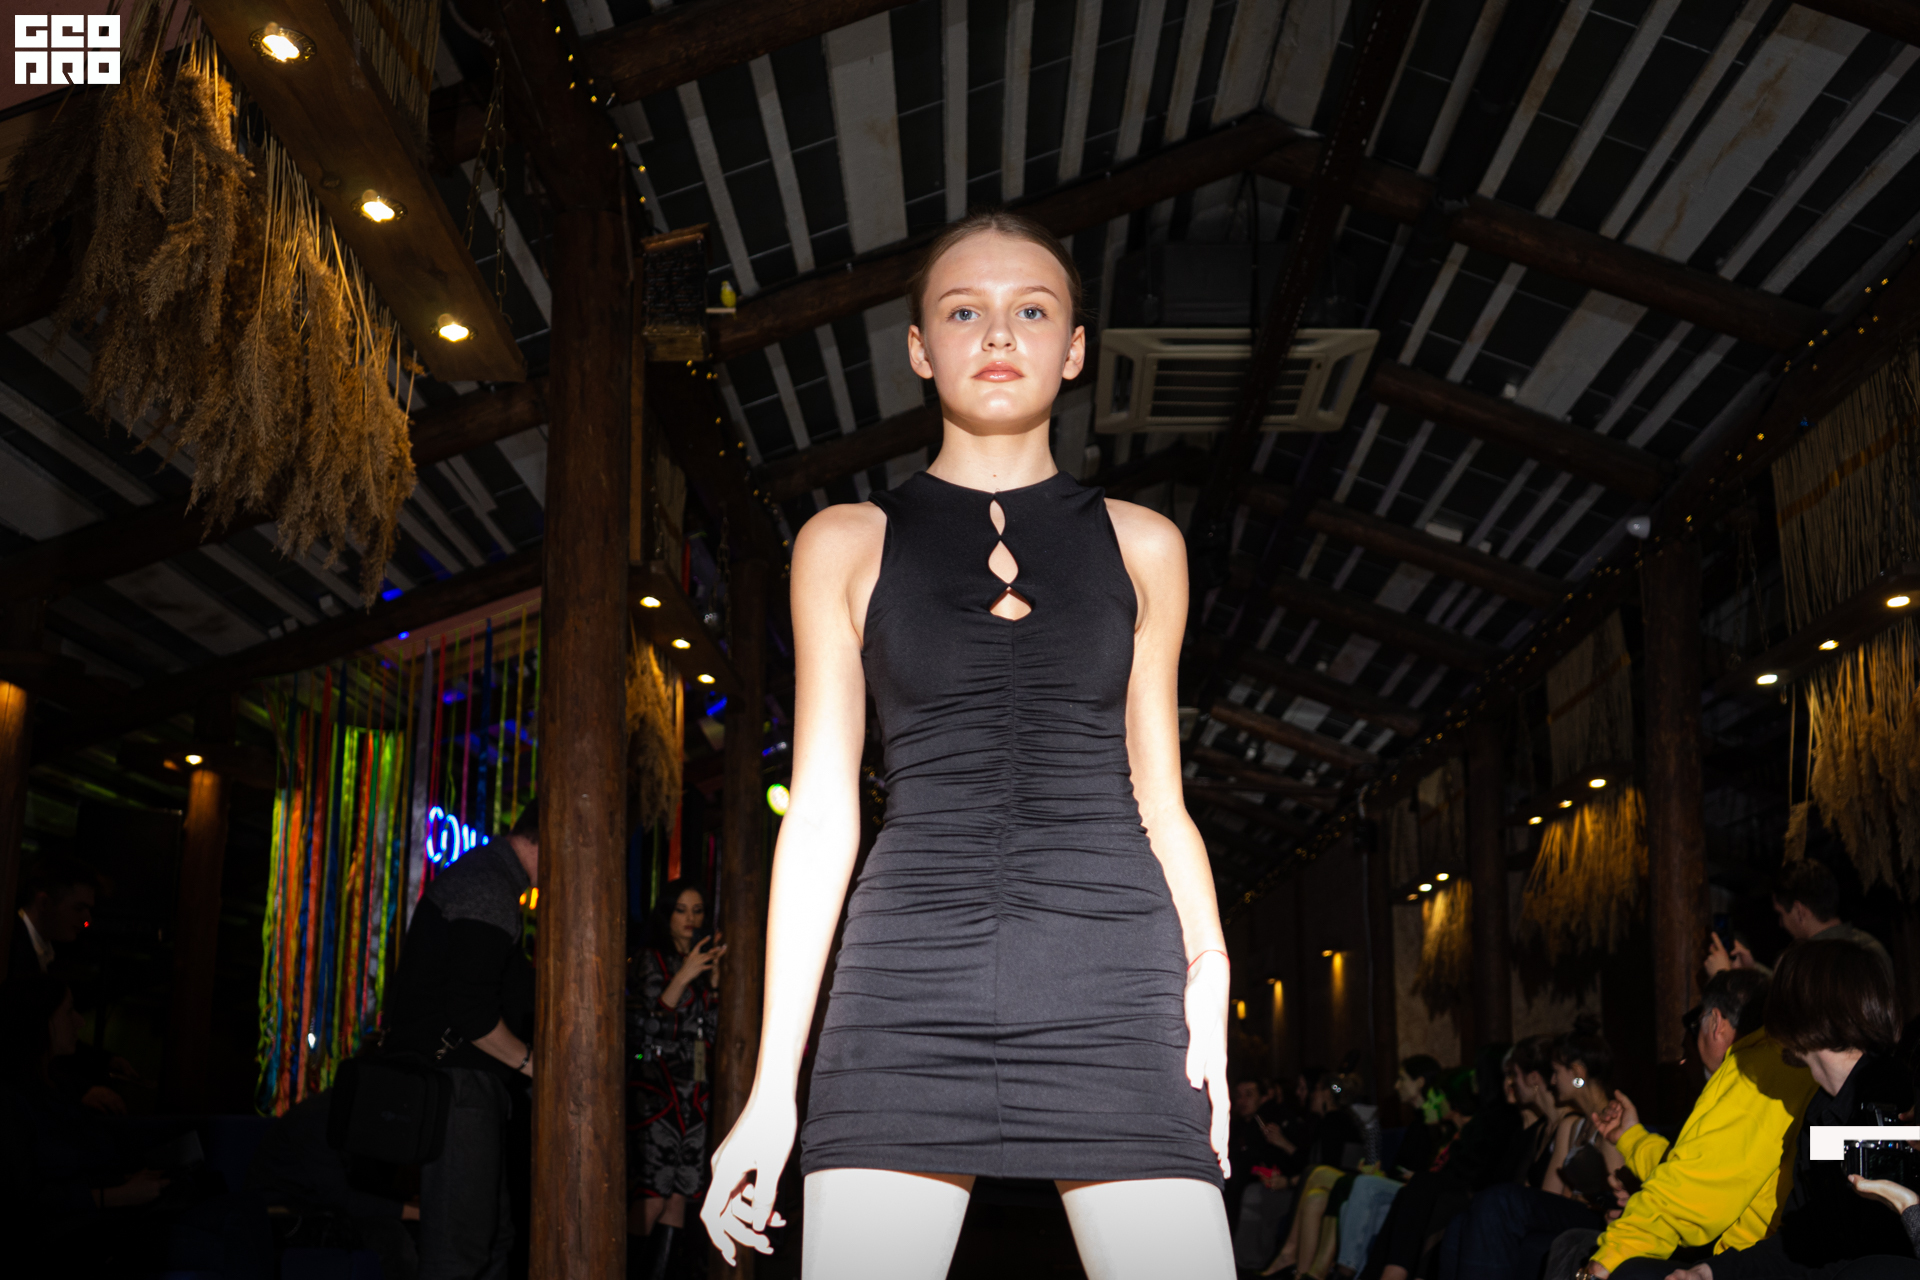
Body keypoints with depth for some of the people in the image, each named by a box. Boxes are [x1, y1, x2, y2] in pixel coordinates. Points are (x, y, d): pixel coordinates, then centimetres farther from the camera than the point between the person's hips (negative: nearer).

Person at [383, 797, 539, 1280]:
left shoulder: (481, 872, 17)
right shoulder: (488, 891, -18)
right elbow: (470, 1013, -24)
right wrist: (531, 1061, -12)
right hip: (454, 1080, -11)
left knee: (494, 1236, 14)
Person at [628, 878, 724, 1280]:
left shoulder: (703, 961, 15)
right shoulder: (651, 960, 3)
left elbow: (713, 1028, 8)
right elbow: (646, 1027, -8)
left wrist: (714, 974, -3)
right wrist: (683, 977, -14)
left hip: (697, 1093, 5)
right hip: (657, 1088, -5)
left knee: (680, 1193, 3)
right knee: (653, 1196, -11)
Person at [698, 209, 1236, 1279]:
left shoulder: (1141, 545, 15)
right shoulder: (846, 545, 12)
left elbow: (1159, 800, 15)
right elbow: (823, 811, 8)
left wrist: (1209, 960, -4)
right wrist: (773, 1084, 3)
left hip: (1114, 987, 1)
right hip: (912, 986, -1)